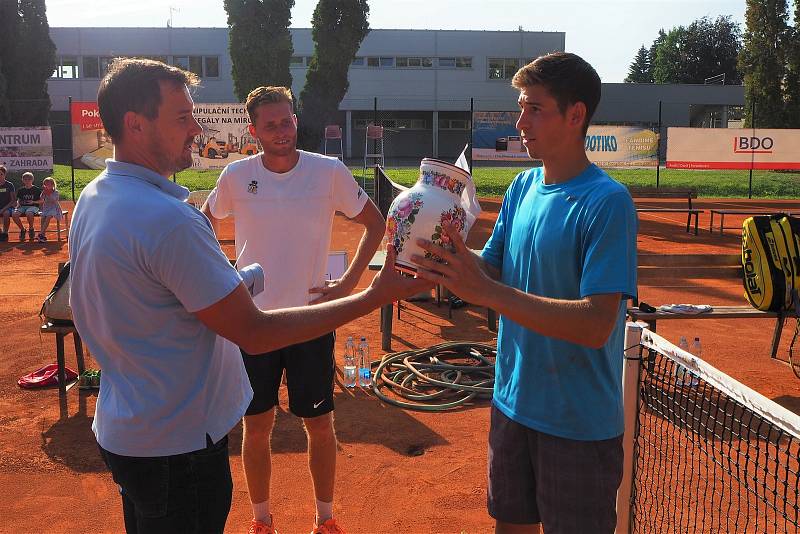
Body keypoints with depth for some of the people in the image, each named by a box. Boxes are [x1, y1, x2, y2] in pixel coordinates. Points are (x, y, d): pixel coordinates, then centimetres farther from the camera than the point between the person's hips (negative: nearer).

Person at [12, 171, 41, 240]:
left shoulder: (36, 189, 4)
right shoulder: (21, 190, 14)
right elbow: (18, 200, 19)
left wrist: (33, 202, -11)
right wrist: (18, 204, -3)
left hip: (33, 206, -4)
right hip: (23, 206, 4)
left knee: (29, 214, -40)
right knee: (14, 214, -28)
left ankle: (31, 229, -10)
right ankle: (22, 229, -4)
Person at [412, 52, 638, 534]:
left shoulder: (607, 201, -19)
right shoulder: (522, 187, 3)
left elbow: (596, 324, -26)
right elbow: (493, 270, 6)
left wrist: (487, 291, -32)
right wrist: (451, 261, -14)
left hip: (579, 423, -6)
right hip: (512, 403, 6)